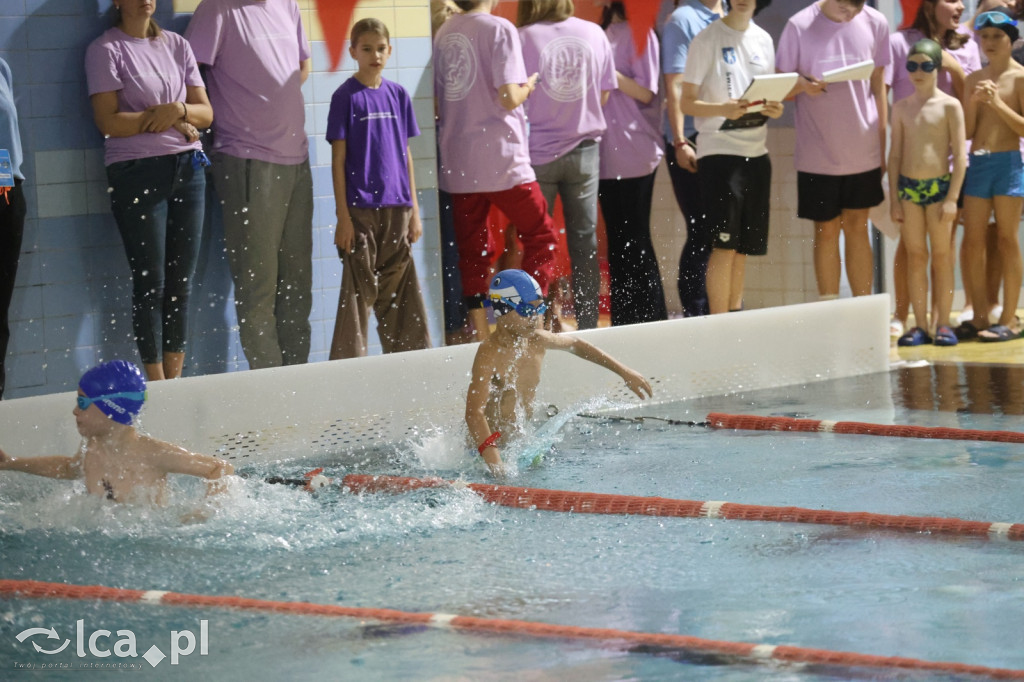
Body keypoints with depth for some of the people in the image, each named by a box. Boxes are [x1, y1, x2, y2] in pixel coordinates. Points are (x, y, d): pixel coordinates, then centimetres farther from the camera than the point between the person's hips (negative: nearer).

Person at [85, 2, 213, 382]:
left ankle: (174, 381, 10)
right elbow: (108, 121, -11)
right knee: (150, 282, -3)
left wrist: (178, 110, -9)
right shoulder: (105, 50, -2)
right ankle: (156, 385, 2)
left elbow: (205, 113, 11)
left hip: (187, 167, 5)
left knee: (182, 281, 5)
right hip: (136, 172, -5)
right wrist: (160, 117, -8)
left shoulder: (177, 46, 14)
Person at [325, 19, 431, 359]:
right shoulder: (346, 96, -4)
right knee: (359, 291, -3)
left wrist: (414, 210, 10)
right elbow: (338, 158, -5)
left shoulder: (398, 95, 9)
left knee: (400, 289, 10)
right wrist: (342, 216, -10)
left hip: (396, 207, 4)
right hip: (360, 208, -4)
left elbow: (406, 155, 13)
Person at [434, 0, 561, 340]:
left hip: (457, 162, 6)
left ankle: (481, 334, 7)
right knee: (541, 236, 9)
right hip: (501, 158, -6)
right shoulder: (499, 29, -9)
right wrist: (528, 85, 3)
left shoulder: (443, 32, 9)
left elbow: (437, 103, 11)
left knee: (473, 250, 9)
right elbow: (509, 96, -16)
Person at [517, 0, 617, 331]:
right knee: (585, 242, 8)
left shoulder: (523, 38, -13)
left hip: (537, 152, -3)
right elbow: (604, 94, 7)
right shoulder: (594, 34, -1)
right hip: (584, 151, 3)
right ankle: (587, 325, 11)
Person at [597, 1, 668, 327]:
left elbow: (646, 92, -10)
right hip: (608, 154, 8)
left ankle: (651, 316, -2)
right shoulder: (606, 32, 15)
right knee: (617, 240, 9)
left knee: (634, 240, -6)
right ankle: (623, 319, 12)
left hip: (634, 154, -8)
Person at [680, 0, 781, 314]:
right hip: (719, 150, -6)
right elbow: (687, 103, -6)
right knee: (725, 244, -10)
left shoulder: (764, 40, 13)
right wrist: (723, 109, -24)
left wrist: (774, 109, -3)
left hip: (756, 151, 6)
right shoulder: (706, 40, -5)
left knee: (745, 246, 9)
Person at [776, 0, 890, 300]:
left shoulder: (876, 24, -1)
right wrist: (801, 84, -26)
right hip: (818, 152, -2)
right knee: (826, 231, 4)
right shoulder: (800, 26, -9)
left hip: (863, 150, 2)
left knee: (857, 228, 9)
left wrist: (883, 145, 8)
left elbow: (878, 86, 8)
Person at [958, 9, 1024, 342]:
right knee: (973, 241, 3)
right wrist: (973, 102, -6)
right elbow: (967, 131, 10)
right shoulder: (975, 80, 12)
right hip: (977, 163, 5)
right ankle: (980, 317, 10)